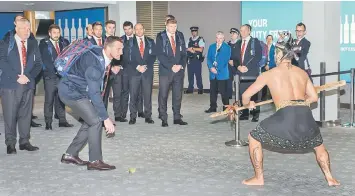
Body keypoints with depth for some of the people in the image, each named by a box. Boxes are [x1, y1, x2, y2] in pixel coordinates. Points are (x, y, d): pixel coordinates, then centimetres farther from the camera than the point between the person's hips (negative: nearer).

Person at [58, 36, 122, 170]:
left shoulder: (101, 56, -1)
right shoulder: (94, 63, -30)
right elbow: (94, 93, -31)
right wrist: (106, 118, -30)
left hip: (76, 90, 9)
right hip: (71, 91, -9)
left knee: (91, 121, 9)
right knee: (96, 121, -13)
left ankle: (70, 154, 18)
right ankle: (95, 161, -5)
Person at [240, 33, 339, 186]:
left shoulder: (269, 74, 9)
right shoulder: (302, 73, 18)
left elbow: (246, 95, 13)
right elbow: (314, 97, 24)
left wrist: (248, 104, 36)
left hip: (285, 117, -4)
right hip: (306, 116, 4)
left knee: (254, 138, 16)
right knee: (318, 144, 33)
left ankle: (258, 178, 17)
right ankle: (330, 178, 30)